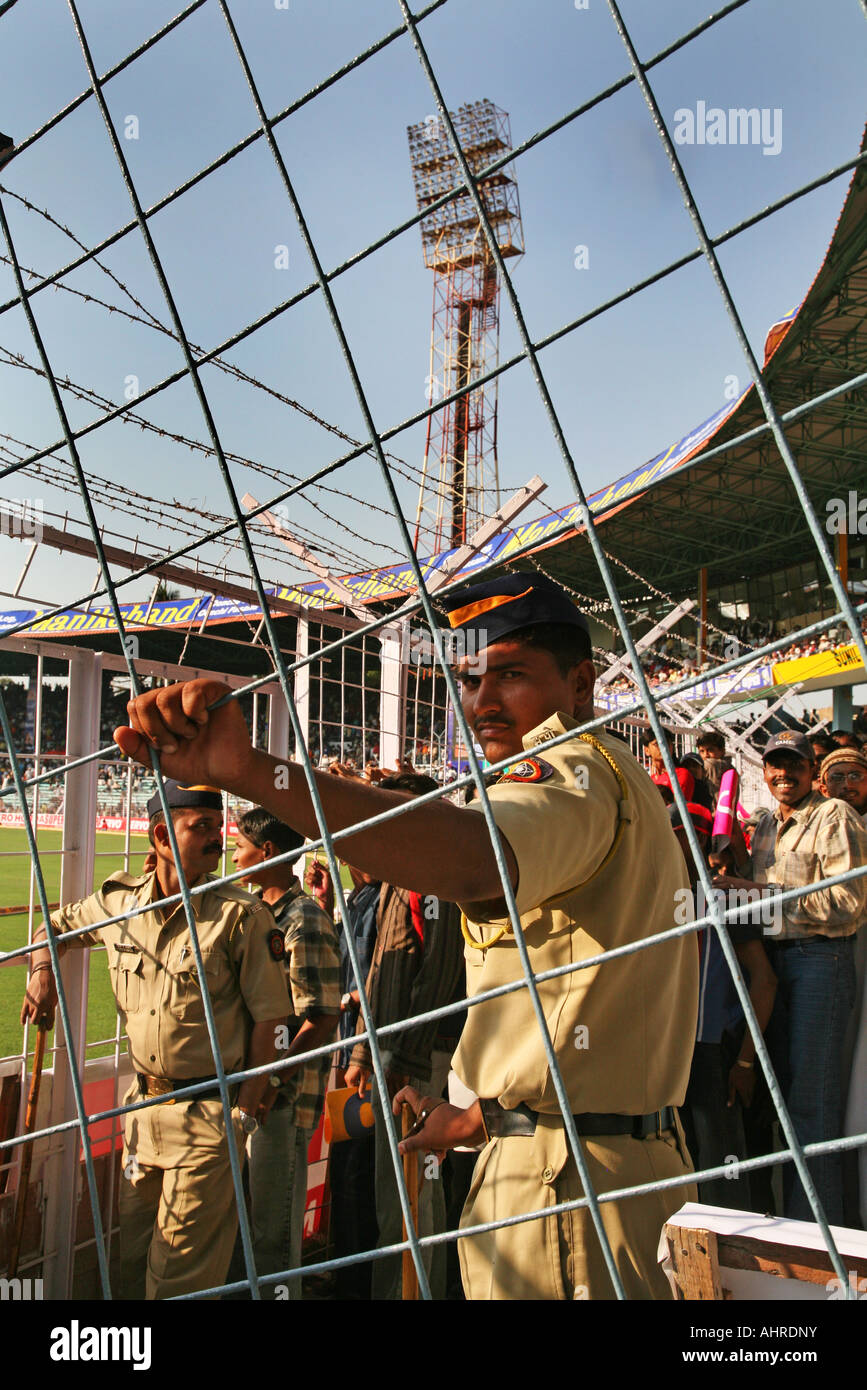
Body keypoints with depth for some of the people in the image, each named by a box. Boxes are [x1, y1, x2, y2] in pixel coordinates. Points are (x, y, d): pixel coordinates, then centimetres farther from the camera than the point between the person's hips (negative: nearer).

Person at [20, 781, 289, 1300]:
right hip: (142, 1106, 5)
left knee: (181, 1274, 3)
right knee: (133, 1257, 20)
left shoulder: (243, 915, -13)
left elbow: (268, 1017, -12)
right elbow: (58, 923, 23)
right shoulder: (118, 902, 1)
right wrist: (43, 974, 5)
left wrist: (245, 1112, -14)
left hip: (208, 1116, -5)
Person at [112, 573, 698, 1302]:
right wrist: (479, 1121, 26)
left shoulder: (574, 765, -15)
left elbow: (476, 860, -39)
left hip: (571, 1174, -10)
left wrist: (249, 768, -47)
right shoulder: (616, 779, 20)